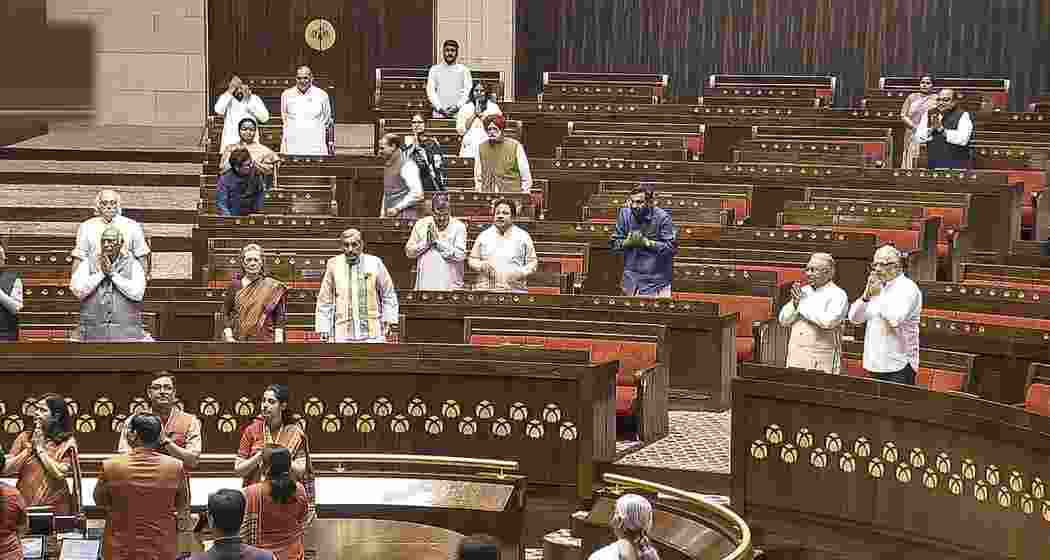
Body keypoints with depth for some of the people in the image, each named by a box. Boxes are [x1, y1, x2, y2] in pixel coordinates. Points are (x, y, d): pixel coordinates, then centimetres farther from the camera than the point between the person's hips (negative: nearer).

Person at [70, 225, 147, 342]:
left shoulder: (133, 265, 6)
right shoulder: (87, 265, 9)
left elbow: (137, 293, -11)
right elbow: (78, 289, -8)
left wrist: (112, 273, -11)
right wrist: (101, 273, -9)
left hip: (126, 336, -1)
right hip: (94, 335, 1)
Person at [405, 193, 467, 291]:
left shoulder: (458, 227, -2)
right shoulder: (421, 224, 6)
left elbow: (460, 255, -12)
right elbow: (409, 251, 6)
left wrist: (438, 241, -14)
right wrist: (426, 242, -10)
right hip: (425, 285, 2)